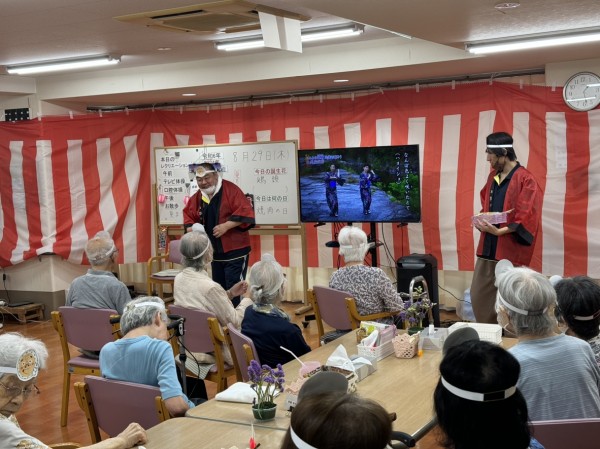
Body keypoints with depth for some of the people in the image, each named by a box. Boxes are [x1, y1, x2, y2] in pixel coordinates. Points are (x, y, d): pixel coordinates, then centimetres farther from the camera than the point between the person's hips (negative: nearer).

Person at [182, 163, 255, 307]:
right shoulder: (197, 197, 8)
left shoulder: (230, 189, -14)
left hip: (235, 251, -7)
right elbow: (188, 215, 18)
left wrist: (226, 226, -26)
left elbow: (245, 212, -22)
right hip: (215, 252, 7)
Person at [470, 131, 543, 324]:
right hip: (488, 247, 8)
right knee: (479, 295, 11)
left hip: (510, 250, -7)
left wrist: (499, 231, -22)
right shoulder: (493, 176, 12)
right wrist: (481, 221, 3)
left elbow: (526, 218, -16)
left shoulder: (526, 180, -12)